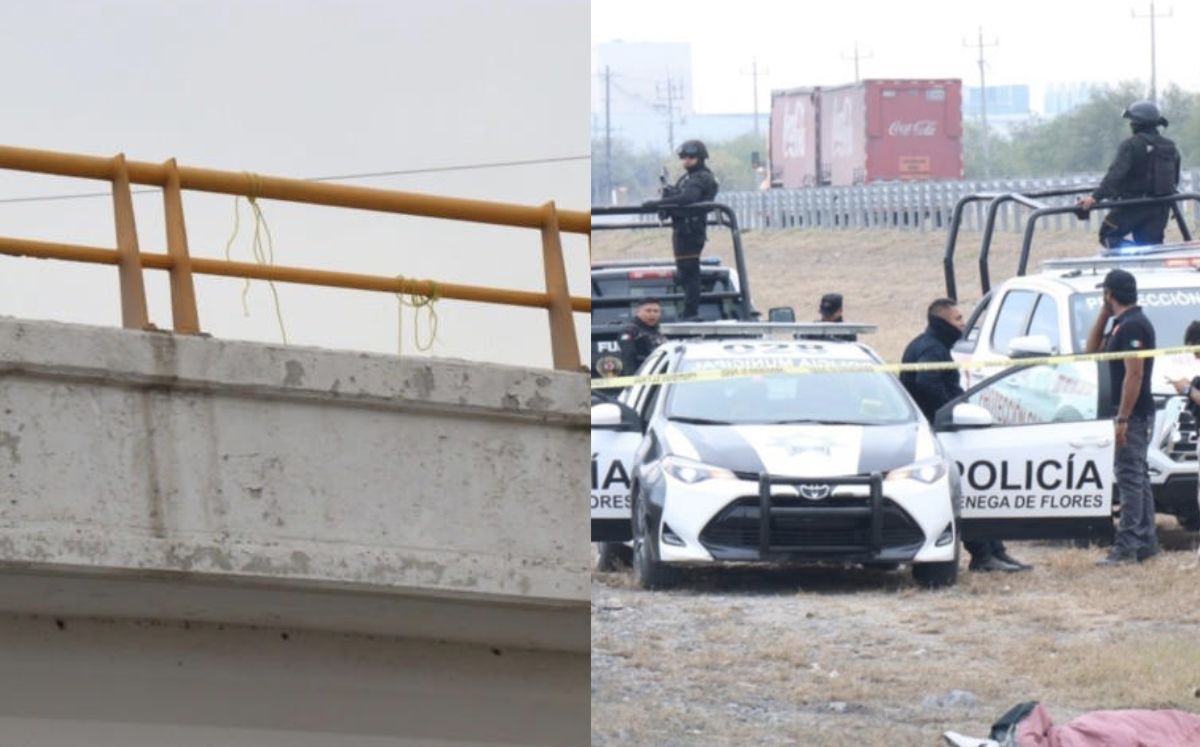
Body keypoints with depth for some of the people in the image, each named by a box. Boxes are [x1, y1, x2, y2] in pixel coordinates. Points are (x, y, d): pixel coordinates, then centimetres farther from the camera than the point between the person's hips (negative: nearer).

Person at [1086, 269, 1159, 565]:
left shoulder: (1133, 326, -17)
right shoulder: (1122, 324, 15)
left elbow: (1134, 375, -23)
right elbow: (1092, 349, 24)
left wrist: (1122, 418, -24)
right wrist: (1104, 315, 13)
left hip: (1133, 414, -11)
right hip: (1134, 415, 11)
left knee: (1130, 477, -12)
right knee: (1138, 478, 14)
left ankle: (1127, 546, -15)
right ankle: (1146, 541, 18)